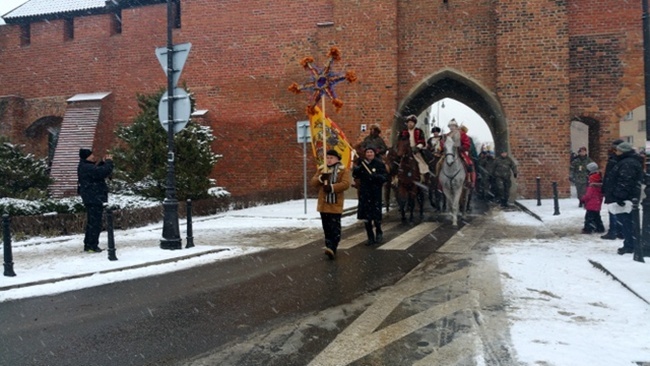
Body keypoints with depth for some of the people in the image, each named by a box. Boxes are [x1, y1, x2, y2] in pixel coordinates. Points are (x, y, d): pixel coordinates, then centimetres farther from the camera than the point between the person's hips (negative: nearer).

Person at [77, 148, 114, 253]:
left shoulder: (86, 166, 14)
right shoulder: (87, 168, -19)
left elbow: (98, 171, 23)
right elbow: (104, 172, -27)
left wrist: (103, 162, 8)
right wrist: (109, 162, -12)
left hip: (91, 198, 11)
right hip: (94, 198, -11)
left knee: (91, 222, 17)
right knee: (95, 223, -7)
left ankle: (88, 245, 24)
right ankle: (92, 245, -4)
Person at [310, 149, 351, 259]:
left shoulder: (343, 170, -1)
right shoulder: (321, 169, 13)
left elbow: (345, 184, -15)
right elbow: (313, 182, 6)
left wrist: (332, 187, -25)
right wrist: (320, 178, -16)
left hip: (336, 204, -5)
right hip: (323, 204, 5)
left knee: (335, 228, -9)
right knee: (327, 228, 12)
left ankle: (332, 249, -16)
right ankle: (329, 247, 21)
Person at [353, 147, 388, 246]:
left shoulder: (379, 164, 0)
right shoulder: (362, 164, 7)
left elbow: (384, 177, -5)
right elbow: (355, 175, 2)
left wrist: (375, 176, -23)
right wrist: (357, 169, -17)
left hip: (375, 192, -3)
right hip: (364, 193, 3)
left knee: (376, 215, -5)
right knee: (366, 215, 4)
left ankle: (379, 233, 23)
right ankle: (370, 237, 16)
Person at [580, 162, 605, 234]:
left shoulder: (593, 183, -20)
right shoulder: (599, 181, 9)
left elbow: (589, 194, -19)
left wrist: (583, 199, -6)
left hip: (592, 203, -10)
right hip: (597, 204, 10)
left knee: (589, 216, -6)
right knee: (596, 216, 18)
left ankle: (588, 228, -7)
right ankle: (600, 228, 22)